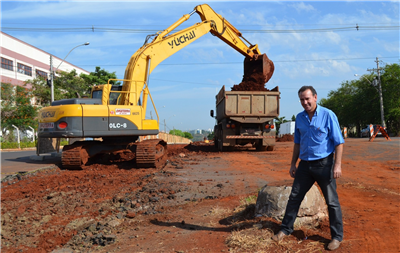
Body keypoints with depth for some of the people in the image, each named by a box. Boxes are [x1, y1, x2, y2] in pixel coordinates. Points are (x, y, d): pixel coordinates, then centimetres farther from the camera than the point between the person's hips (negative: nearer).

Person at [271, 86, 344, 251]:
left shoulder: (328, 115, -9)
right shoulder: (299, 118, 6)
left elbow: (338, 142, -10)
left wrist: (337, 164, -17)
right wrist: (293, 164, 12)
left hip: (324, 164, -5)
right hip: (305, 164, 5)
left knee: (332, 201, 5)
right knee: (294, 197, 9)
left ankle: (337, 237, 18)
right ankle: (285, 229, 22)